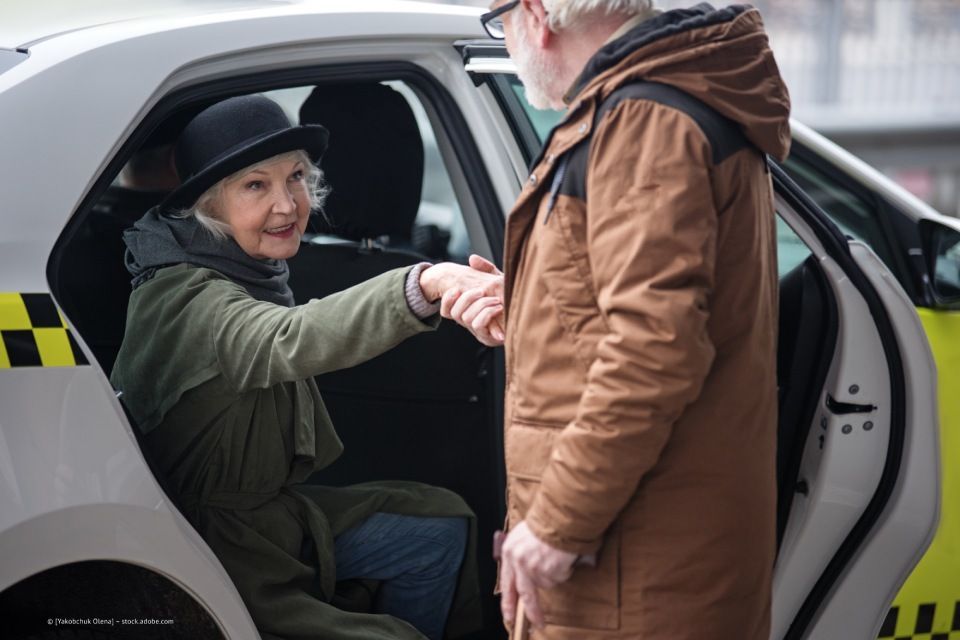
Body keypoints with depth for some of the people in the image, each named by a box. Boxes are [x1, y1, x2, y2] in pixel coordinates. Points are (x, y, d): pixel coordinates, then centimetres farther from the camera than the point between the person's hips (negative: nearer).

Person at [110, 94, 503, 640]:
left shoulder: (250, 270, 3)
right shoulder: (189, 299, -27)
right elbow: (294, 341, -48)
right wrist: (424, 284, -63)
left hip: (268, 509, 10)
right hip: (217, 548, -10)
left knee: (442, 525, 9)